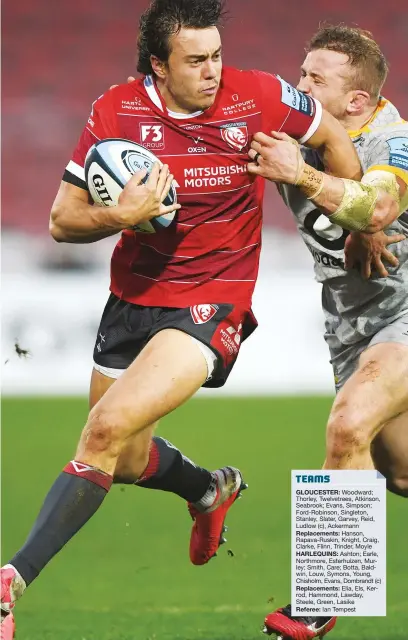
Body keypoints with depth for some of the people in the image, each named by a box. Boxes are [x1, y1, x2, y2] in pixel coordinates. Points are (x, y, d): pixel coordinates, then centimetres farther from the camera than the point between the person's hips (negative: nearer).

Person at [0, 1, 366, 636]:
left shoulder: (256, 96, -12)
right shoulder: (116, 112, -8)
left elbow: (331, 136, 8)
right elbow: (62, 221, -4)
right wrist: (122, 215, -24)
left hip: (212, 304, -4)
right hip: (132, 297, 4)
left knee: (106, 430, -22)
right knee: (127, 461, 19)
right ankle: (210, 489, 53)